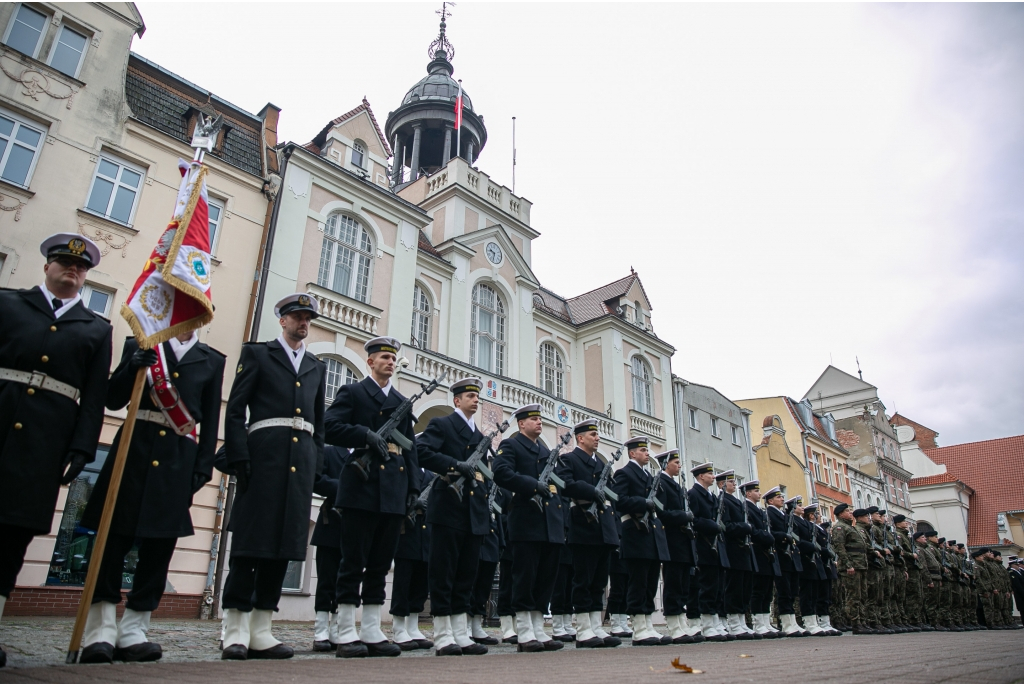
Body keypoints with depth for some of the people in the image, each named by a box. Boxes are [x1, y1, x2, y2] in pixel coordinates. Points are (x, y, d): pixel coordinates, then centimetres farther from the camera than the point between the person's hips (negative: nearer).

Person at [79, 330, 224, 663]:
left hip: (178, 460, 1)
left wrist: (203, 468, 0)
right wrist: (134, 366, -12)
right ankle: (101, 632, 4)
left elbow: (210, 420, 9)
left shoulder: (212, 360, 12)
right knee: (114, 536, -3)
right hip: (135, 448, 0)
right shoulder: (140, 345, 12)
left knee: (160, 544, 0)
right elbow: (113, 400, 6)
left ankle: (132, 633, 8)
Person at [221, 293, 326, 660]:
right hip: (264, 456, -4)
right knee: (250, 543, -3)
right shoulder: (256, 353, 9)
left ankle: (260, 631, 11)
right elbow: (235, 410, 1)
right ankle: (235, 631, 5)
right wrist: (239, 459, -10)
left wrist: (316, 466, 10)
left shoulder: (317, 367, 21)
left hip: (302, 461, 4)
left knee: (285, 545, 4)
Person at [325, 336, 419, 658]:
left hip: (394, 492, 5)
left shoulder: (403, 402, 21)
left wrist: (414, 486, 7)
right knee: (353, 562, -1)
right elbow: (331, 426, -8)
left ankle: (372, 634, 16)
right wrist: (367, 435, -19)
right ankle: (347, 635, 8)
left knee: (381, 564, 8)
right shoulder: (352, 392, 7)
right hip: (362, 488, -5)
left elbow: (411, 447, 17)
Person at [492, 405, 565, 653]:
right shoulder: (510, 445, 2)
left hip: (551, 525, 8)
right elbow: (501, 473, -17)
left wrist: (562, 524, 16)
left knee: (546, 578, 8)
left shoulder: (546, 453, 25)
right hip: (527, 523, -8)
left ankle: (538, 632, 16)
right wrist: (532, 485, -24)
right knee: (525, 578, -4)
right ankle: (525, 635, 3)